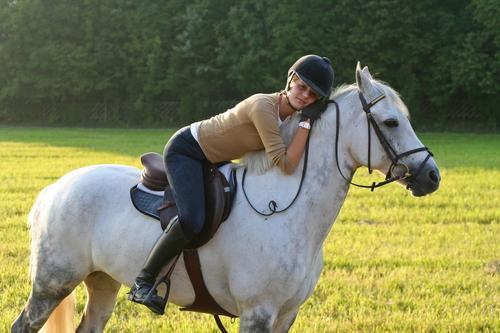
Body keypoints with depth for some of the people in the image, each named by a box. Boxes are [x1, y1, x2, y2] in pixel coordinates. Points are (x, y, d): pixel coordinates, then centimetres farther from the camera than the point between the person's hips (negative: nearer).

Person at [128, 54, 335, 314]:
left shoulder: (291, 113, -3)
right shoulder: (263, 107, -30)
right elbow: (285, 164, -34)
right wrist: (307, 123, -31)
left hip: (212, 160, 10)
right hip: (185, 152, -10)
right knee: (192, 221, -30)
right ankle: (143, 281, -15)